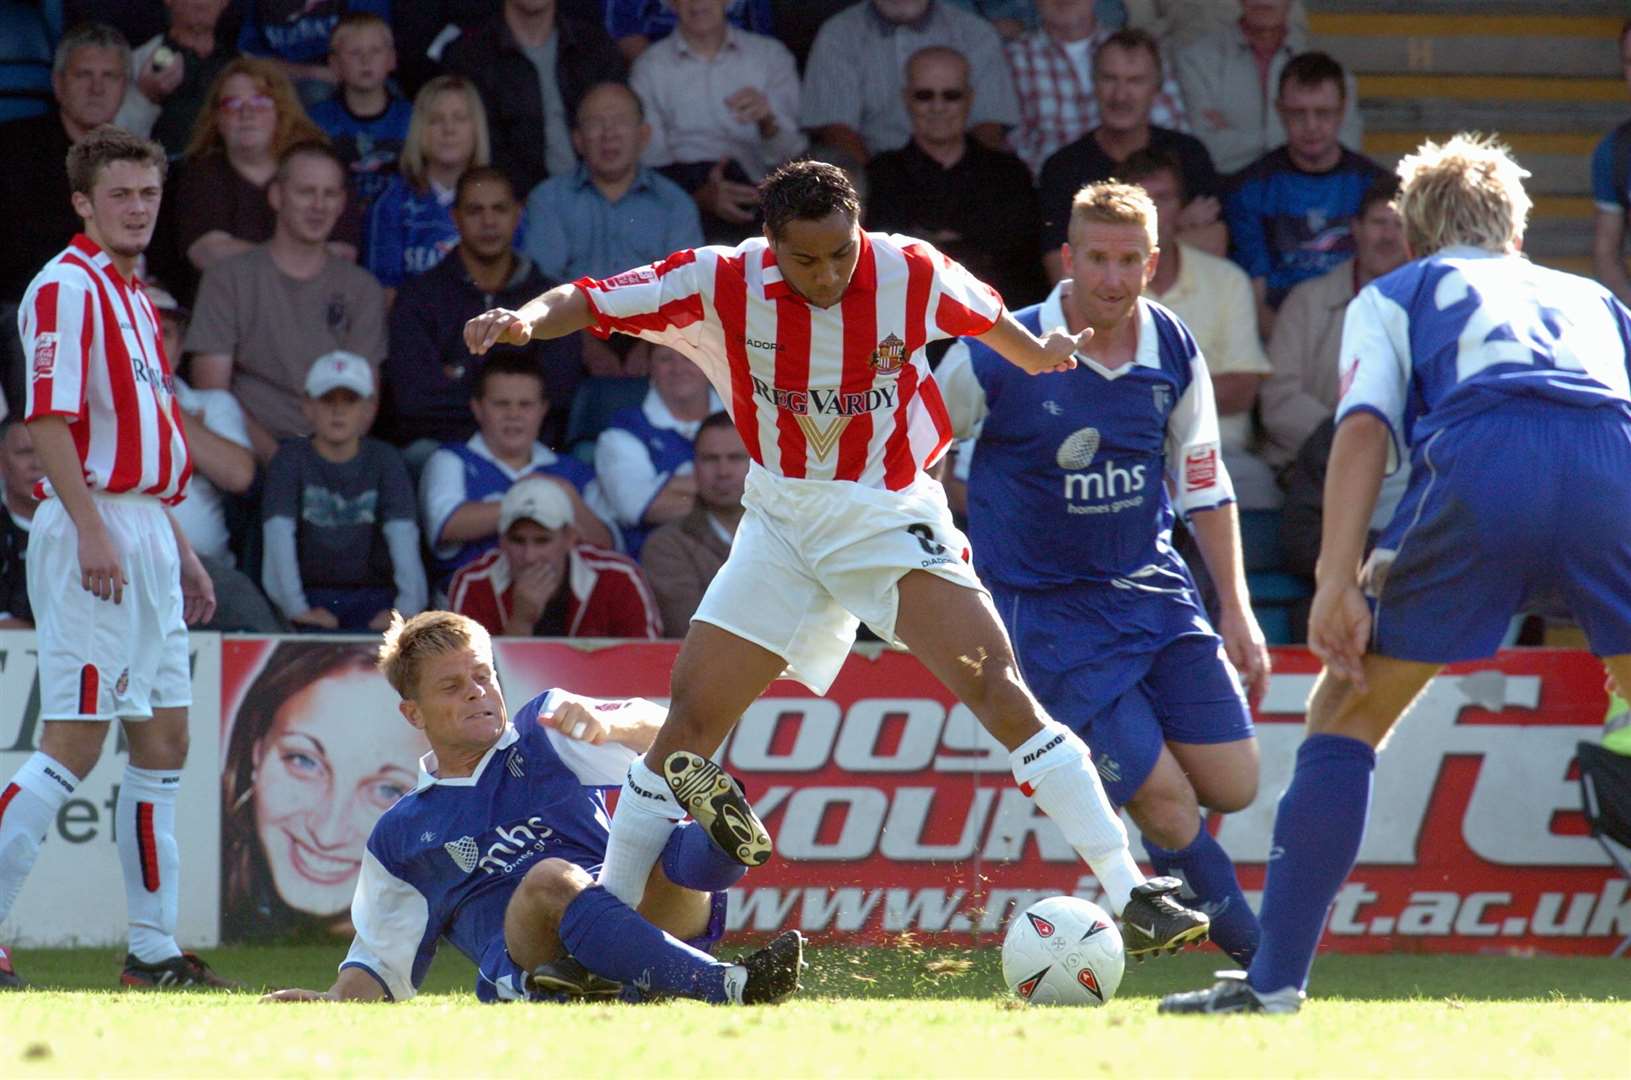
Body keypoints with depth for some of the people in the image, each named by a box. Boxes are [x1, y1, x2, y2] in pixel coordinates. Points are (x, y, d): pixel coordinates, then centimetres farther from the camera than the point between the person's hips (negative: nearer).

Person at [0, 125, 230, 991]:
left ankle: (153, 950, 12)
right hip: (94, 533, -10)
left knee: (164, 741, 9)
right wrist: (90, 530, -25)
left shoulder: (133, 297, 20)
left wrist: (179, 551, 23)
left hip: (146, 534, 10)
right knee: (73, 747, -14)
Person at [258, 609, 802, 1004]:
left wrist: (610, 723, -16)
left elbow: (657, 731, 8)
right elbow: (379, 963, 27)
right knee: (551, 879, -36)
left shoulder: (545, 734, 24)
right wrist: (333, 1001, 4)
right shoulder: (401, 835, 25)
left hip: (645, 917, 2)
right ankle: (727, 986, -52)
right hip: (527, 964, -2)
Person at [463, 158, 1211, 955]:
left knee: (997, 690, -17)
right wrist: (523, 320, -33)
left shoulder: (910, 275, -15)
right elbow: (588, 303, -16)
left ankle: (1132, 897, -16)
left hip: (891, 518, -2)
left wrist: (1043, 355, 17)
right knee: (690, 718, -2)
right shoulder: (723, 285, -15)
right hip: (781, 522, 2)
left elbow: (986, 315, 6)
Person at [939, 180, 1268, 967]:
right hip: (1047, 603, -5)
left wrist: (1235, 608, 8)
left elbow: (1203, 484, 11)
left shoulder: (1174, 355, -1)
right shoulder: (1000, 356, -16)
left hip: (1153, 585, 5)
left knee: (1232, 785, -2)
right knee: (1166, 805, -14)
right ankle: (1256, 952, 4)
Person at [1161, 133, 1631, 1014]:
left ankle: (1274, 978, 8)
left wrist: (1339, 581, 0)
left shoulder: (1394, 296, 29)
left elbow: (1365, 427, 10)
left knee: (1345, 716, 14)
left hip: (1480, 462, -2)